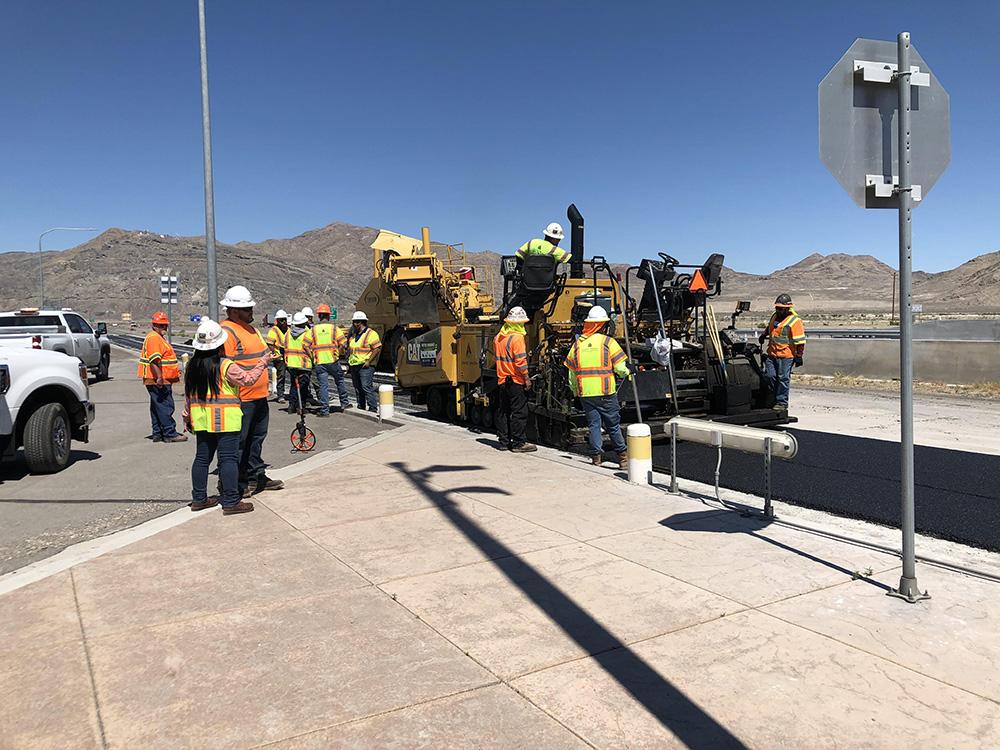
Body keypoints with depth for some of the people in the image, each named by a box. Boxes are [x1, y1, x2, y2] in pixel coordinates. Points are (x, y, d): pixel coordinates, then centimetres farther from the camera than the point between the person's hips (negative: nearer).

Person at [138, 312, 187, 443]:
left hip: (161, 380, 11)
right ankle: (170, 434, -7)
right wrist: (159, 377, -29)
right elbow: (154, 361, -24)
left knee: (157, 407, 13)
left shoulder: (158, 337, 22)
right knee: (165, 407, -9)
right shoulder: (154, 338, -13)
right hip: (158, 381, -11)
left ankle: (158, 434, 18)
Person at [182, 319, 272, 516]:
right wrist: (263, 363, 2)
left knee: (202, 458, 14)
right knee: (228, 459, -3)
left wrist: (187, 417, 21)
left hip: (202, 419, 7)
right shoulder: (226, 366, -13)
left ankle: (199, 499, 21)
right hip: (225, 420, -6)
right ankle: (231, 502, -1)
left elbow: (188, 394, 13)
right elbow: (248, 379, -7)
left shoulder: (191, 366, 7)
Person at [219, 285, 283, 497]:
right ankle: (236, 484, 8)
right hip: (241, 399, -10)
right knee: (238, 441, -1)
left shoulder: (250, 329, 16)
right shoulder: (226, 332, -15)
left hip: (259, 396, 10)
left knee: (256, 437, 18)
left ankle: (256, 475, 30)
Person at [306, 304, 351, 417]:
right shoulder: (335, 328, 2)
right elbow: (343, 344, -6)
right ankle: (345, 403, 28)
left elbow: (306, 346, -2)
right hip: (333, 361, -1)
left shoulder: (313, 329, 5)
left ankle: (324, 410, 2)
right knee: (340, 381, 20)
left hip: (319, 362, 1)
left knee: (323, 385, 3)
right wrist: (337, 354, 5)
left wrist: (312, 359, 3)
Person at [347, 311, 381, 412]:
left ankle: (373, 408, -11)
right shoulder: (353, 335, 19)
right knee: (358, 388, 10)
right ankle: (360, 408, 18)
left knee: (366, 387, -14)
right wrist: (348, 363, 16)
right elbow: (349, 349, 25)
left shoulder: (371, 333, -7)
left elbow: (377, 348, -14)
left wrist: (369, 361, -19)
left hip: (365, 366, -8)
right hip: (354, 366, 8)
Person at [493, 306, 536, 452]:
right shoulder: (517, 337, -14)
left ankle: (504, 441, 17)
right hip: (516, 380, -8)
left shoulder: (498, 337, 11)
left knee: (503, 411, 12)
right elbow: (520, 360, -19)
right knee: (519, 412, -3)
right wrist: (526, 377, -14)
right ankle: (518, 443, -1)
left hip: (502, 379, 8)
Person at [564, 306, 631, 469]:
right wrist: (627, 374, 15)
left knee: (593, 425, 9)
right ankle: (623, 457, 17)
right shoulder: (608, 342, -5)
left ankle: (596, 457, 8)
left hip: (585, 394, 3)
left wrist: (575, 392, 23)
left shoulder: (577, 344, 8)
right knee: (613, 425, 7)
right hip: (606, 393, -3)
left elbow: (571, 372, 12)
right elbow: (620, 367, -7)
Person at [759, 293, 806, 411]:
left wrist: (799, 355, -13)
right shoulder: (774, 317, 14)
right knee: (769, 376, 3)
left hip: (785, 355, -6)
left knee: (783, 379, -2)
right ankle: (772, 399, 19)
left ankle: (782, 402, 7)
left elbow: (800, 341, -11)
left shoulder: (794, 321, -9)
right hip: (771, 353, 7)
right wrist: (763, 335, 26)